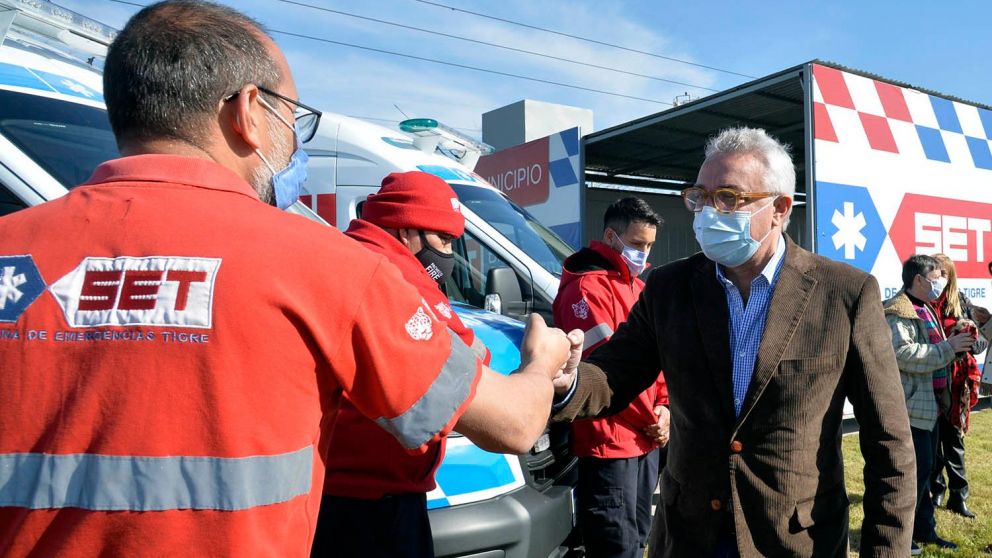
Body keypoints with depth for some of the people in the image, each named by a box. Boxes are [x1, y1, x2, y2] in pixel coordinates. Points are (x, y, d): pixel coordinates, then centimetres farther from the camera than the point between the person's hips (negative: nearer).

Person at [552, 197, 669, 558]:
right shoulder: (587, 287, -14)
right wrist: (652, 419, -10)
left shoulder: (637, 286, 16)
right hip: (610, 440, -9)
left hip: (648, 438, 9)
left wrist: (664, 407, 2)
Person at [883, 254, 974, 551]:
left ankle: (924, 529, 27)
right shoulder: (899, 312, -14)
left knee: (924, 468, 16)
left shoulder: (925, 309, 19)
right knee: (916, 469, -6)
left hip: (929, 402, 10)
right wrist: (948, 347, -22)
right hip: (911, 405, -10)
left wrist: (956, 343, 16)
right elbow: (902, 353, -27)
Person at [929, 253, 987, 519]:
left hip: (955, 384, 2)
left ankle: (958, 496, 19)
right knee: (932, 440, 8)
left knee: (954, 439, 10)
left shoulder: (961, 303, 4)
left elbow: (983, 340, 4)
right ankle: (936, 490, 24)